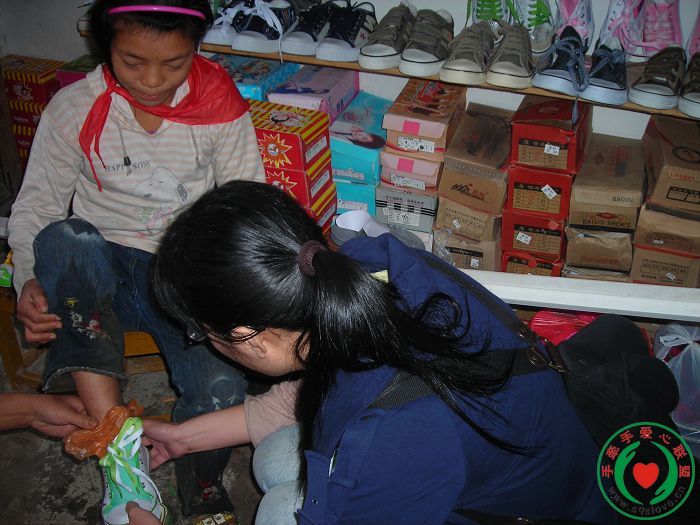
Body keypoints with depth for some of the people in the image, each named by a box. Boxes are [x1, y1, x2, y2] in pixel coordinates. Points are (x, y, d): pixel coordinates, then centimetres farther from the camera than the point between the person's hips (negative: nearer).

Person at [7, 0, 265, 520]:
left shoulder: (220, 106, -3)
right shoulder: (74, 109, -4)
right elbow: (35, 206, 2)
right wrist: (30, 281, -17)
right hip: (99, 273, 1)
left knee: (221, 388, -28)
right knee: (66, 239, -37)